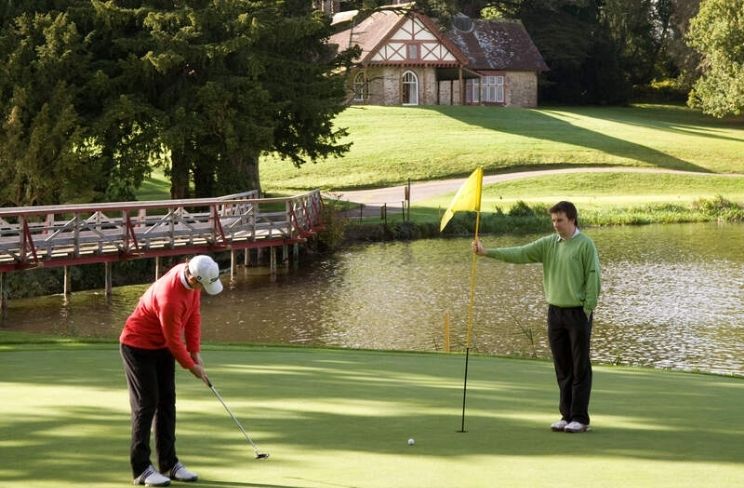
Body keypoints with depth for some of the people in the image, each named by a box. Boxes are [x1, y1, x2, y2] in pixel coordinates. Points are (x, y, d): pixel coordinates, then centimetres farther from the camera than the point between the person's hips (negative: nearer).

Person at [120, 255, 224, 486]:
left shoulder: (191, 274, -11)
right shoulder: (170, 298, -36)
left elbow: (194, 313, 1)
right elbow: (174, 340, -23)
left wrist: (195, 352, -1)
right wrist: (191, 365, -8)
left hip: (162, 346, 9)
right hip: (138, 347, -9)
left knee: (167, 401, 8)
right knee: (147, 404, -7)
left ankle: (169, 463, 12)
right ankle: (141, 469, -2)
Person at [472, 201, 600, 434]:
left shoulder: (585, 244, -8)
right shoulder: (548, 243, 7)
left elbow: (593, 279, -10)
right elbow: (520, 253, -1)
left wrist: (587, 309, -13)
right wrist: (487, 252, -10)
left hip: (578, 312, -6)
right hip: (555, 311, 6)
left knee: (580, 368, -1)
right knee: (562, 368, 9)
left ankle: (580, 418, 3)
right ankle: (566, 415, 16)